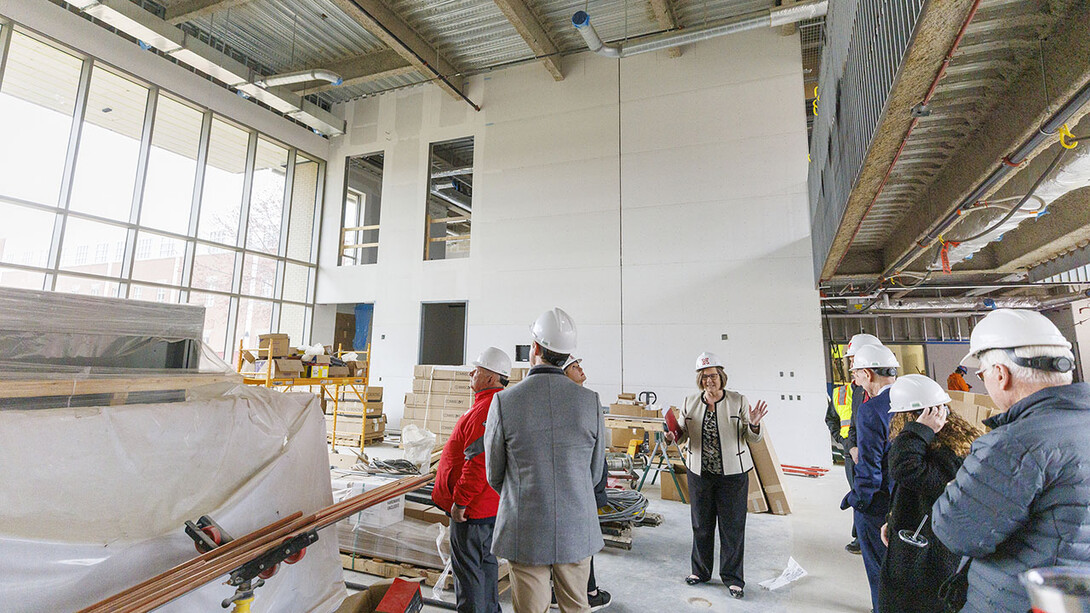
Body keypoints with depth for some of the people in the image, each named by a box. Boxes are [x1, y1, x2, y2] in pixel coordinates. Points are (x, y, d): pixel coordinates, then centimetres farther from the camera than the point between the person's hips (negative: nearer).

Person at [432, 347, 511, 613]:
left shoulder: (486, 409, -25)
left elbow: (479, 462, -29)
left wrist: (460, 500, -20)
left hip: (472, 508, -10)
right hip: (489, 504, 10)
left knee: (468, 566, 5)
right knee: (485, 561, 22)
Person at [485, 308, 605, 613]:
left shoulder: (504, 401, -15)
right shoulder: (590, 400, -9)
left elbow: (494, 474, -2)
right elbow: (595, 471, 3)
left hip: (526, 533, -2)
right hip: (577, 530, 2)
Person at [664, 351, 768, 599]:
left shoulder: (738, 401, -4)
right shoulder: (690, 402, 2)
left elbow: (752, 439, -2)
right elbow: (682, 434, 10)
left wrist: (754, 424, -22)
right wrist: (672, 436, -11)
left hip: (733, 473, -2)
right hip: (699, 472, 2)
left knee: (732, 526, 6)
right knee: (701, 524, 14)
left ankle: (733, 578, 25)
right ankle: (700, 571, 33)